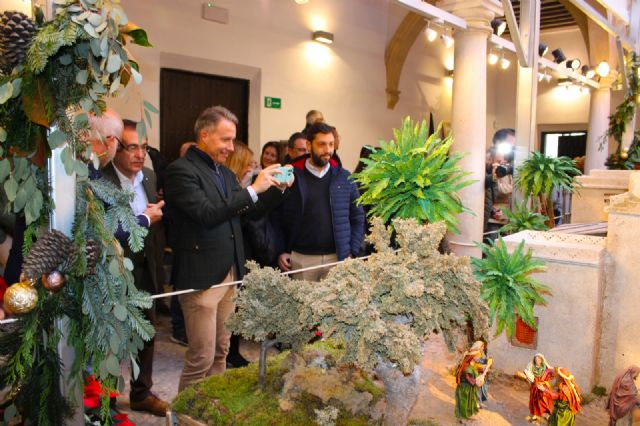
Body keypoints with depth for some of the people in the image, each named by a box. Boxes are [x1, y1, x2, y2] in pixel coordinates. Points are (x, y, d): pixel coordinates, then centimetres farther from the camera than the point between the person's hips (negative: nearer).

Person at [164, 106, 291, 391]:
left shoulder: (224, 172, 12)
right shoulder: (181, 170, -13)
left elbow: (244, 207, 17)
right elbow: (207, 214, -23)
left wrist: (277, 188, 2)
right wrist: (253, 189, -23)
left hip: (229, 273, 8)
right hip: (201, 276, -8)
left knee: (220, 351, 17)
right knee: (201, 357, 0)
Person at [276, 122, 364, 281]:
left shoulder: (344, 177, 5)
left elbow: (358, 217, 8)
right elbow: (279, 217, 5)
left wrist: (352, 253, 0)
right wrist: (281, 251, -2)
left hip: (338, 257, 1)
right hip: (301, 258, -1)